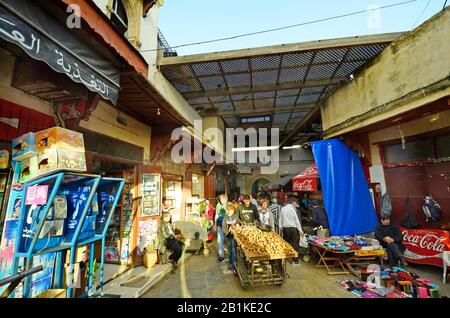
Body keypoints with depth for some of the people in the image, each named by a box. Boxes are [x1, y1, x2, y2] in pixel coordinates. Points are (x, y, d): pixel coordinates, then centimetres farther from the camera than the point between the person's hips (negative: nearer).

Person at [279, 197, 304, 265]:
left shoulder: (283, 209, 7)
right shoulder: (293, 209, -10)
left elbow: (280, 220, 11)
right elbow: (297, 220, -8)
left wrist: (281, 229, 18)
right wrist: (300, 230, -3)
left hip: (285, 228, 5)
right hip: (293, 228, -5)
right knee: (295, 244, 3)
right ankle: (295, 261, 8)